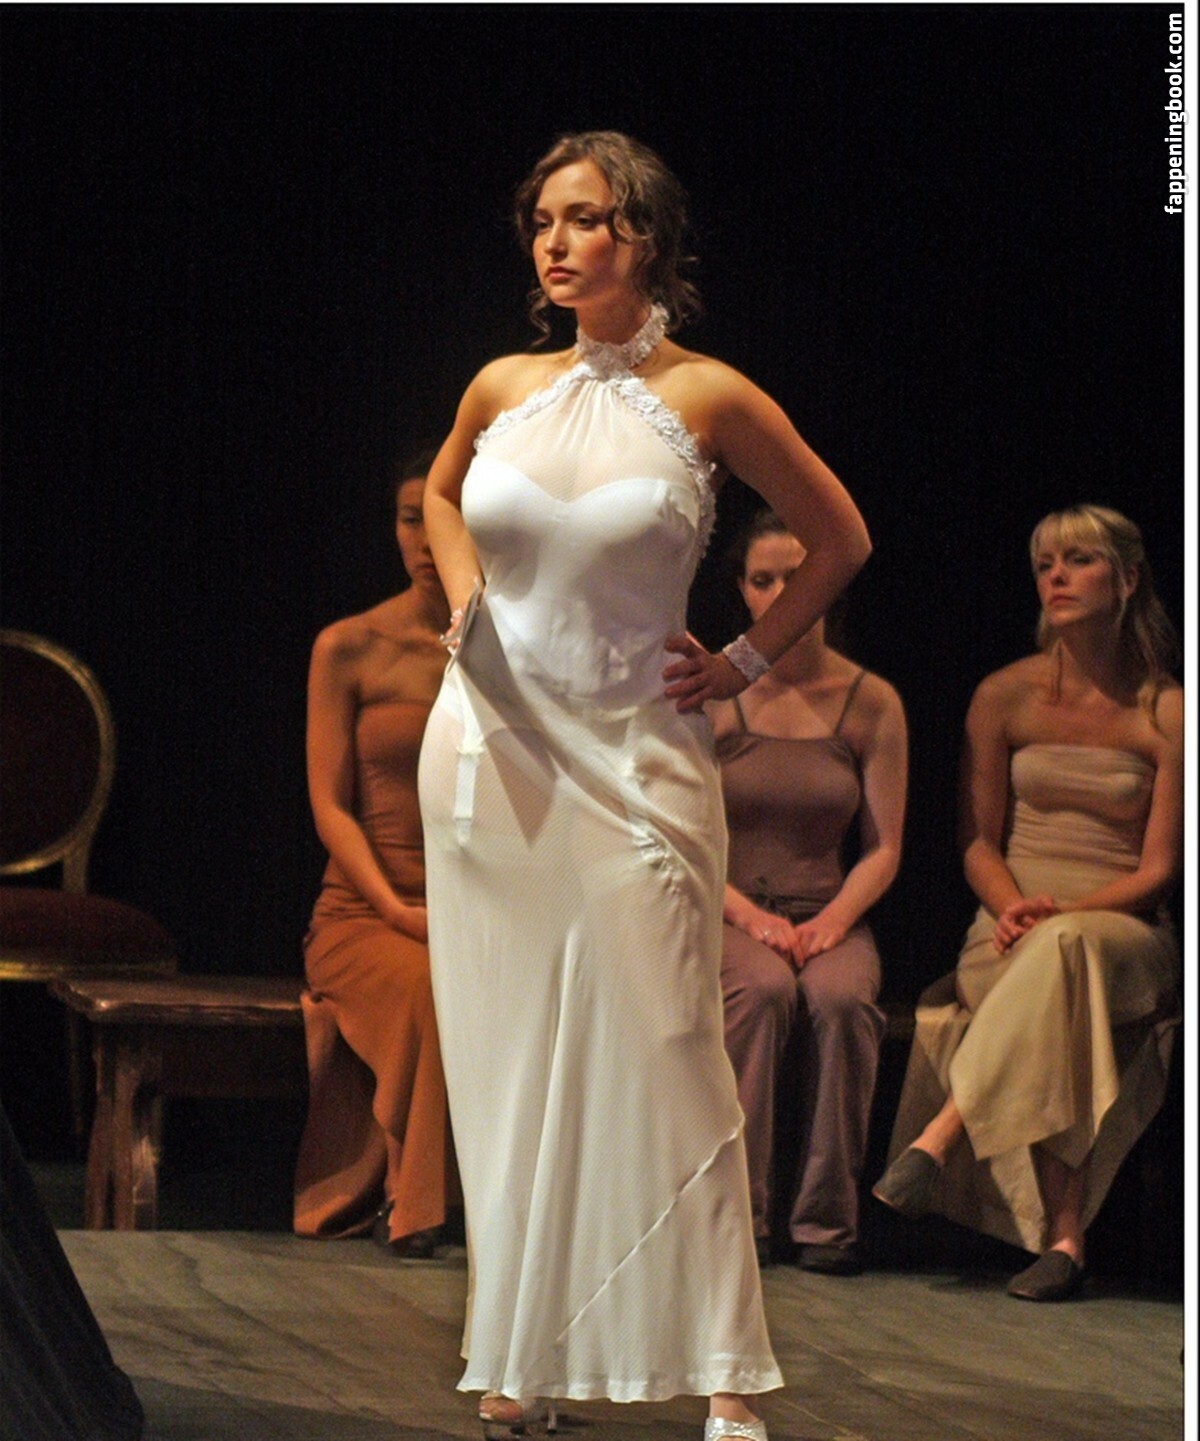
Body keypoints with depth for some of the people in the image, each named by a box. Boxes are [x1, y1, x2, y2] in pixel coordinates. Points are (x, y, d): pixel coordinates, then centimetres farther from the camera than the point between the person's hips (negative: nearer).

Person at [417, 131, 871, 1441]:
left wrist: (744, 663, 4)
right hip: (491, 747, 4)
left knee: (662, 1054, -8)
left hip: (631, 756, -3)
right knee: (505, 1058, 5)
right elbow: (442, 496, 27)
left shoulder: (707, 398, -5)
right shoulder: (503, 389, 5)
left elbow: (840, 540, 7)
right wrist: (464, 599, 11)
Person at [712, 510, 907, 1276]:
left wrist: (833, 921, -12)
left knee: (841, 996, -33)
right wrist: (751, 918, -14)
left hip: (829, 915, 1)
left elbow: (884, 849, 6)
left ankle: (828, 1220, -23)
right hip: (723, 912, -1)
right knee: (763, 987, -34)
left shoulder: (871, 703, 6)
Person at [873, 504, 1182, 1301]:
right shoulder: (1004, 698, 9)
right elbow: (980, 845, 11)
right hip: (1015, 931, 2)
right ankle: (1065, 1234, -45)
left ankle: (938, 1138, -45)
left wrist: (1063, 913, -19)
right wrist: (1015, 908, -12)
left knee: (1067, 951, -40)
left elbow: (1158, 870, -2)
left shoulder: (1168, 714, 1)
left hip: (1124, 930, -1)